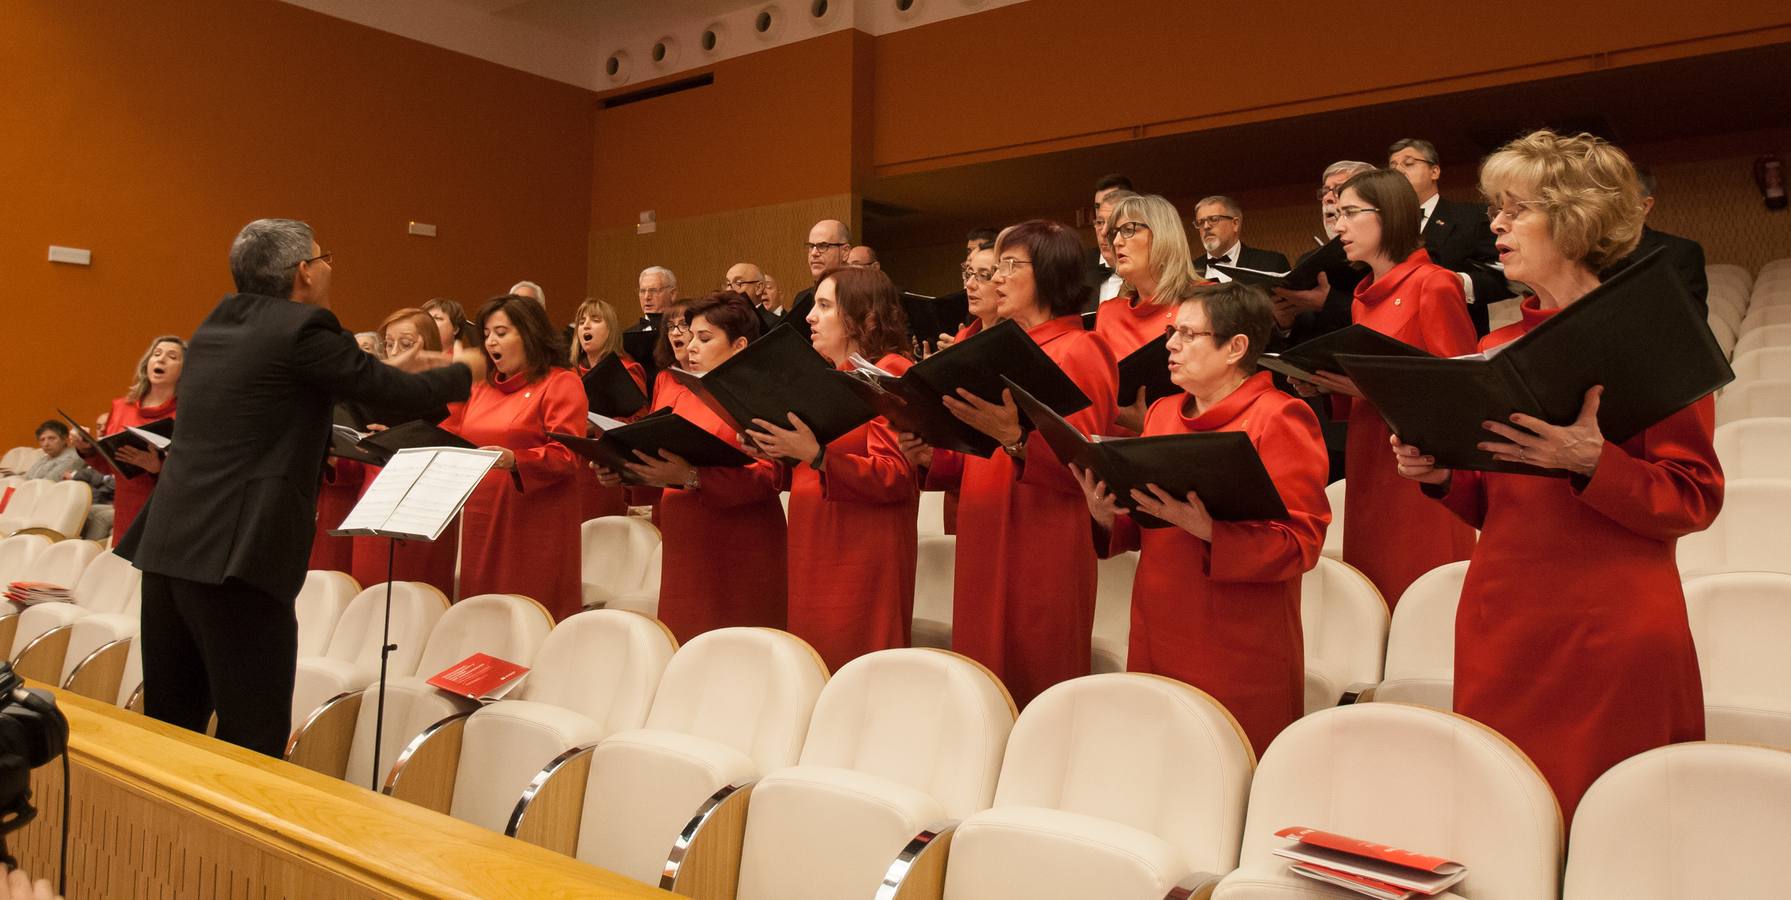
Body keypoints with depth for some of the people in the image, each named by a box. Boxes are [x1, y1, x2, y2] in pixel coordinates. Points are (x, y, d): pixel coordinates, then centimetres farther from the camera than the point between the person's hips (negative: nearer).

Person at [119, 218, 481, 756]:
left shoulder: (216, 325, 15)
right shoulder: (302, 328, -8)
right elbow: (400, 394, -3)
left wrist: (391, 369, 32)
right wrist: (464, 371, 15)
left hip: (168, 546, 8)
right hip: (236, 555, -8)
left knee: (169, 724, 17)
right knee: (254, 740, -1)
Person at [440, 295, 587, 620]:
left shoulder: (561, 384, -3)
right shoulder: (482, 388, 18)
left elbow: (569, 455, -14)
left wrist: (515, 461, -28)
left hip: (534, 526, -6)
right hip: (481, 521, 7)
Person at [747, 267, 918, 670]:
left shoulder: (891, 371, -7)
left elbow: (897, 477, -18)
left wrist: (816, 455, -27)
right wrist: (782, 451, 4)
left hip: (861, 558, -8)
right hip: (815, 556, 8)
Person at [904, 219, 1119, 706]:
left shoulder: (1078, 352, -8)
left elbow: (1082, 466, -16)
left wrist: (1015, 439, -32)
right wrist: (935, 456, 3)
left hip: (1042, 553, -8)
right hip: (986, 548, 8)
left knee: (1035, 703, -1)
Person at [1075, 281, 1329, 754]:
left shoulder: (1279, 419, -6)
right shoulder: (1161, 414, 14)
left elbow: (1301, 542, -13)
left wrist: (1209, 532, -26)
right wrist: (1109, 516, -1)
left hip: (1239, 656, -6)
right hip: (1156, 642, 6)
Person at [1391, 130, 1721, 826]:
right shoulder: (1497, 349, 12)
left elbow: (1695, 499, -6)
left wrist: (1591, 462, -22)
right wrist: (1440, 475, -1)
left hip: (1611, 637, -5)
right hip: (1499, 627, 5)